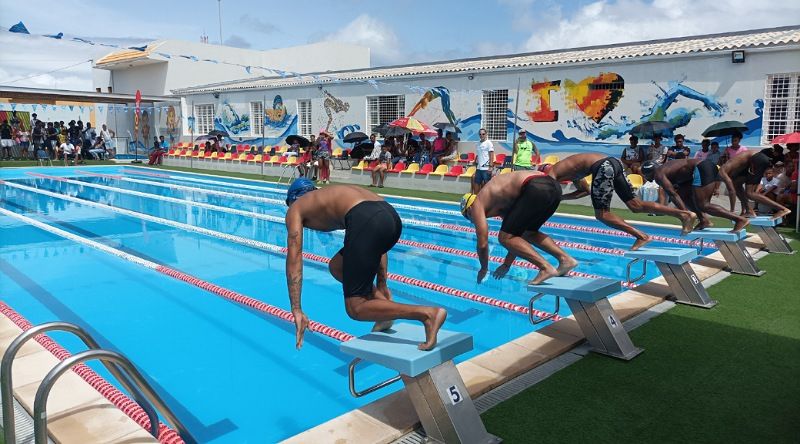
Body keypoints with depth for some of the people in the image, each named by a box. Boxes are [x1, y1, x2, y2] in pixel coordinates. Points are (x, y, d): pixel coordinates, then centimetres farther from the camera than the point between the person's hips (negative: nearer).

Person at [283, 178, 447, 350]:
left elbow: (294, 258, 12)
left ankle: (427, 313, -12)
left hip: (367, 222, -7)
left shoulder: (296, 209, 24)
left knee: (356, 309, 2)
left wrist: (296, 311, 10)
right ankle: (384, 303, 13)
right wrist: (381, 285, 37)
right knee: (337, 266, 29)